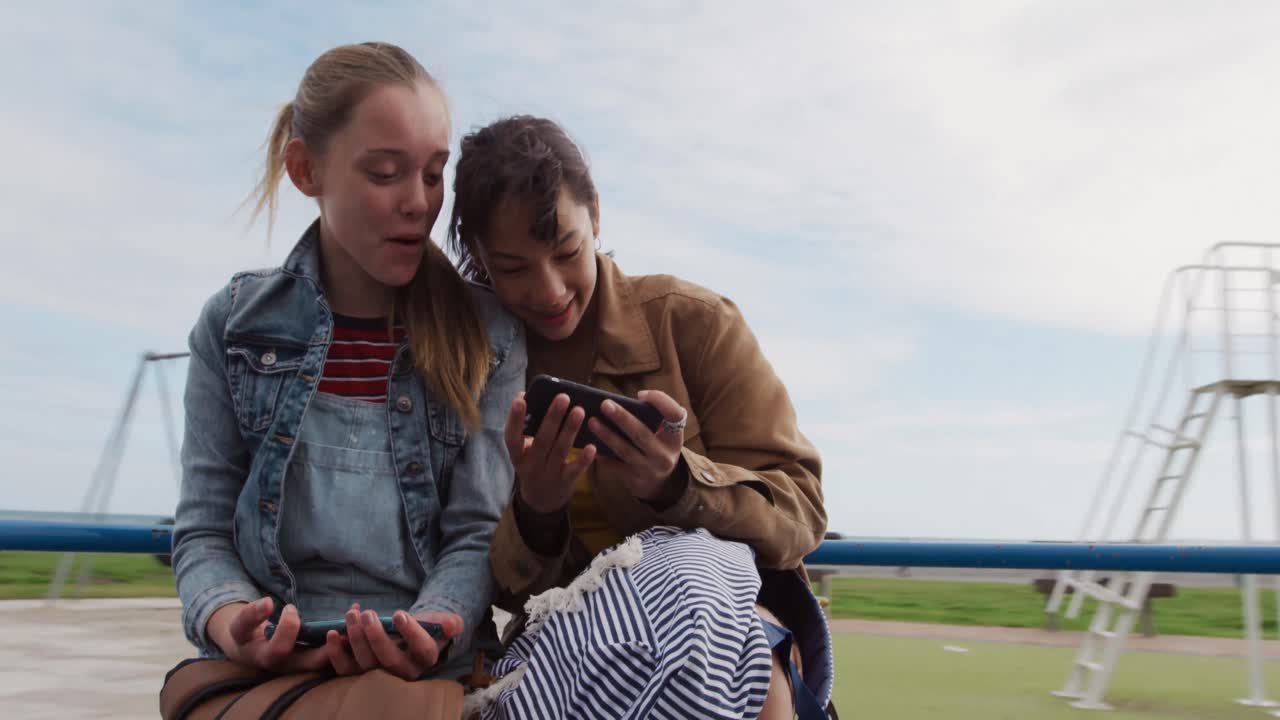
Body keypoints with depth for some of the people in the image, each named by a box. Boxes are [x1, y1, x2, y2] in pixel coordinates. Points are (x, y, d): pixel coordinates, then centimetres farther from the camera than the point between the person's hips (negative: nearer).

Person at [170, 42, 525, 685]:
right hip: (269, 663, 1)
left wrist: (425, 635, -19)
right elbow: (205, 529, 7)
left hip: (434, 673, 0)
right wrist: (231, 622, -15)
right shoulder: (234, 325, 8)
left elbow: (478, 533, 1)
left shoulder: (486, 335, 4)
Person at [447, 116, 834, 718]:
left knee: (691, 564, -33)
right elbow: (507, 585, 2)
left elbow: (798, 513, -7)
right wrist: (534, 512, -21)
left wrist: (677, 484, -27)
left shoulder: (692, 321, -5)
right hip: (567, 628, 0)